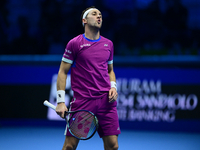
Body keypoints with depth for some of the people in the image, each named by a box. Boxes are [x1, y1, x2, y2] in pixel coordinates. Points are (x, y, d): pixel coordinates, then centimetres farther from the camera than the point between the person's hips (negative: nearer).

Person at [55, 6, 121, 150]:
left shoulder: (108, 44, 14)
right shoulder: (74, 43, 0)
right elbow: (63, 72, 1)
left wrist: (113, 87, 5)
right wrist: (60, 101, -6)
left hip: (105, 100, 4)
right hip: (81, 100, -4)